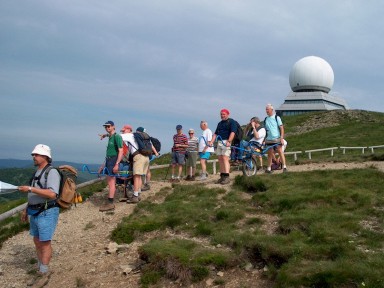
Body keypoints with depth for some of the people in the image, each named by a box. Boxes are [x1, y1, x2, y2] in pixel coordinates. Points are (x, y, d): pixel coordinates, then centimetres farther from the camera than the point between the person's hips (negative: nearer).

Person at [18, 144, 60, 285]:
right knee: (37, 241, 15)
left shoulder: (52, 172, -15)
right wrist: (26, 209, 21)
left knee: (45, 242, -2)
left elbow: (52, 194, -27)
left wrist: (30, 189, -27)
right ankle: (41, 269, 28)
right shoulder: (37, 172, 14)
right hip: (35, 213, 9)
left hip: (47, 213, -9)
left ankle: (44, 273, 8)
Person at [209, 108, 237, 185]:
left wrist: (229, 141, -26)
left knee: (225, 158, -17)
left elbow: (233, 132, -13)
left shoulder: (231, 122, 0)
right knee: (220, 159, 5)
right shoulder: (220, 123, 23)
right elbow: (215, 134, 20)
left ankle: (227, 177, -21)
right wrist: (211, 141, 5)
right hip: (219, 142, 8)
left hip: (227, 142, -8)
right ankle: (222, 176, 10)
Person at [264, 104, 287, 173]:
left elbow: (281, 128, -4)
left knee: (280, 152, -6)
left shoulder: (277, 117, -1)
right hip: (269, 139, 4)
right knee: (270, 154, 8)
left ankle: (284, 166, -4)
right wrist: (264, 139, 10)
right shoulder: (266, 119, 9)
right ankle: (269, 168, 13)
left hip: (277, 139, -4)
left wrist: (282, 138, -12)